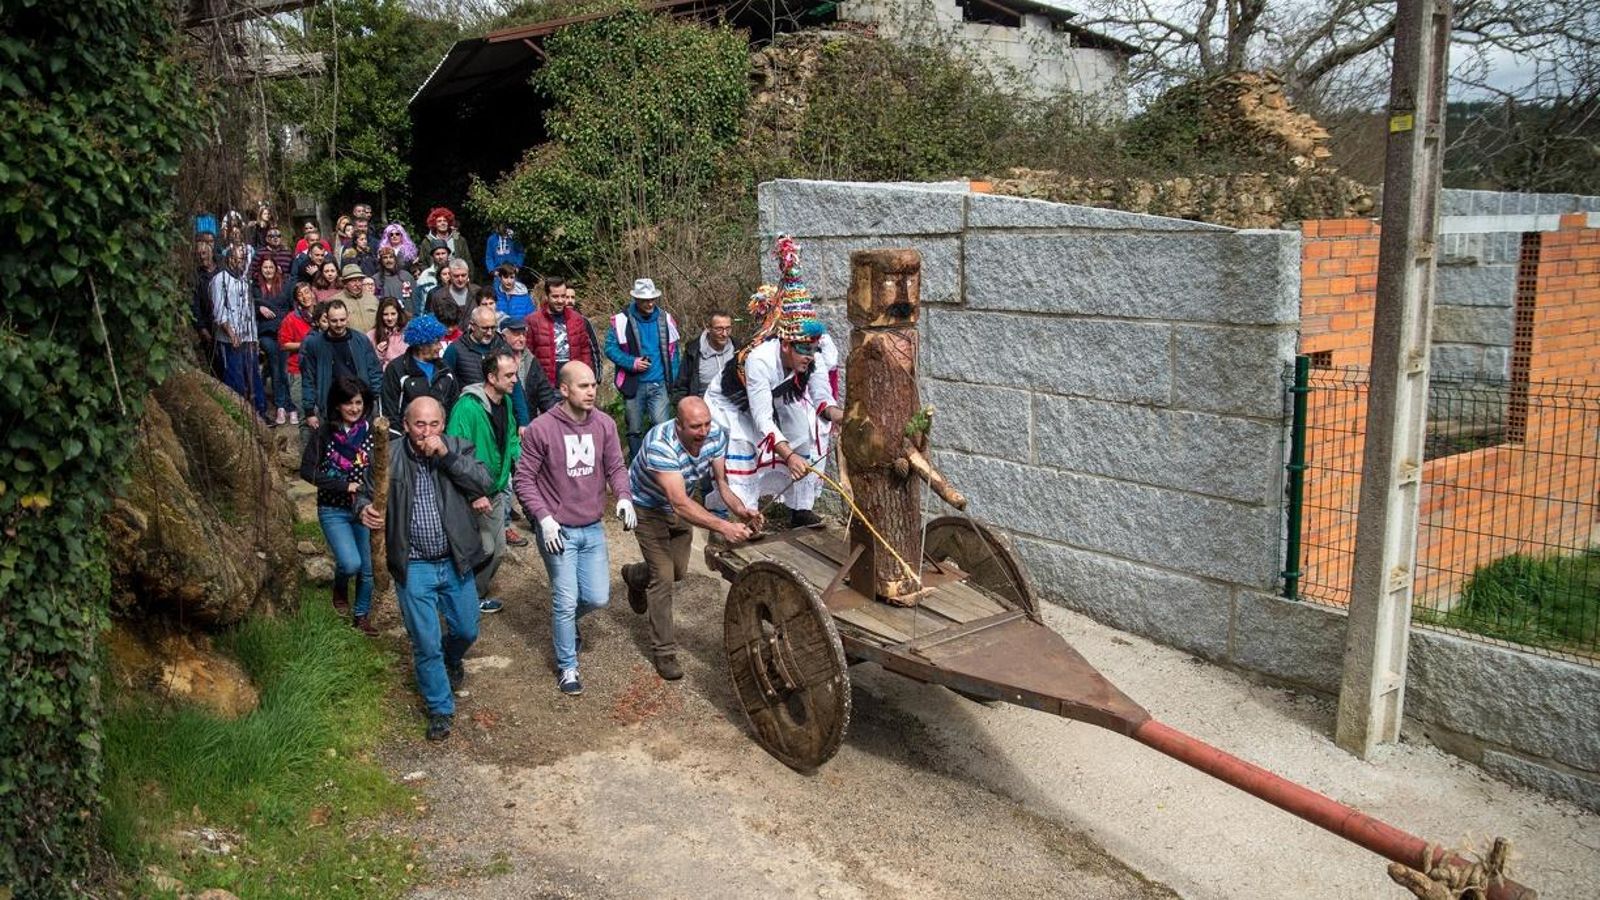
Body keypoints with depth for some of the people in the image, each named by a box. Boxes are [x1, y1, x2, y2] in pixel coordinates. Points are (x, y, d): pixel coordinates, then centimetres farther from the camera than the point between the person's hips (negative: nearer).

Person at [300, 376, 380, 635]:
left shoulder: (370, 432, -2)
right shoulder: (324, 433, -7)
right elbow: (307, 470, -11)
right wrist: (344, 486, -17)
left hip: (364, 507, 3)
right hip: (333, 510, -2)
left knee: (367, 568, 8)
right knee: (351, 563, -18)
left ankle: (362, 615, 30)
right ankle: (340, 588, 17)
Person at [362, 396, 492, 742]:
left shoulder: (457, 448, -5)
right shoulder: (389, 456, -8)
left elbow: (483, 484, -16)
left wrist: (446, 455, -26)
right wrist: (364, 509, -27)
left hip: (454, 562, 2)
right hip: (414, 567, -2)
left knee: (467, 630, 18)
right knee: (426, 644, 3)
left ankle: (451, 659, 53)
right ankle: (440, 709, 23)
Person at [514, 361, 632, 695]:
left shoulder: (605, 424, -3)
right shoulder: (541, 429, -14)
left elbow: (615, 466, 5)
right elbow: (524, 478, -9)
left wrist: (624, 497, -14)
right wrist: (544, 518, -16)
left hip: (593, 529, 4)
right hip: (558, 530, -4)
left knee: (598, 598, 7)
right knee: (566, 600, -1)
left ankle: (564, 621, 41)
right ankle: (567, 666, 19)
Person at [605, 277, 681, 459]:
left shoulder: (665, 319, 3)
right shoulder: (622, 320, -7)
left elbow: (672, 350, 14)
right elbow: (610, 348, -3)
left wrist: (672, 376, 6)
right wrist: (632, 363, -16)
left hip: (658, 384, 1)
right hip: (633, 384, -1)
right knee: (634, 430, 10)